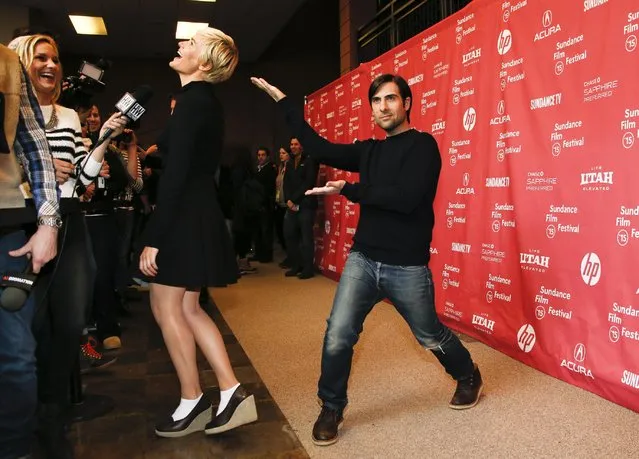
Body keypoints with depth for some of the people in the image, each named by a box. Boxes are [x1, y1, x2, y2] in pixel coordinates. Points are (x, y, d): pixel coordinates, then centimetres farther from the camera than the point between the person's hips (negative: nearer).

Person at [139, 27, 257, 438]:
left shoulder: (192, 99, -14)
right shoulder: (207, 100, 16)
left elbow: (176, 173, -20)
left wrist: (153, 237, -20)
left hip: (184, 216, -10)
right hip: (198, 213, 10)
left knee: (167, 307, 2)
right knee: (185, 308, 13)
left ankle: (193, 402, 16)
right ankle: (232, 391, 15)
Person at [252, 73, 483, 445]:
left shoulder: (422, 145, -8)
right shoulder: (368, 150, 11)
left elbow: (406, 198, -22)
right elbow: (320, 148, 9)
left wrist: (348, 190, -17)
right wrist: (283, 101, 10)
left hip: (407, 267, -4)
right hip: (363, 260, 4)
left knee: (431, 336, 15)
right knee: (338, 338, -5)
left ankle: (469, 377, 45)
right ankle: (332, 409, 17)